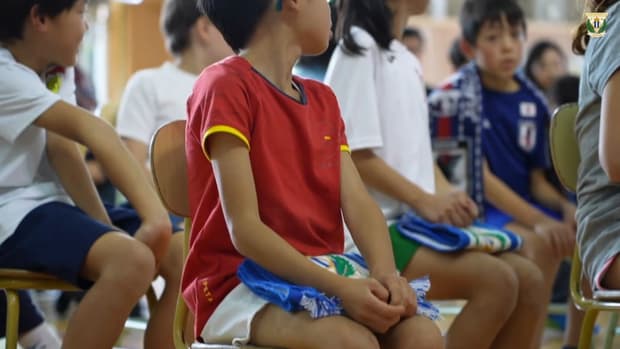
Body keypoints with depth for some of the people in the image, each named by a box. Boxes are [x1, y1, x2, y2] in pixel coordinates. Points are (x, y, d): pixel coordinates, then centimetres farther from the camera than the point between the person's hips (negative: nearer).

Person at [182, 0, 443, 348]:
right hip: (241, 286, -7)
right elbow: (244, 230, -17)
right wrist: (339, 287, -27)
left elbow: (357, 202, 3)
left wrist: (385, 273, -18)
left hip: (323, 278, 7)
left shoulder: (323, 100, 17)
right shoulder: (226, 86, -9)